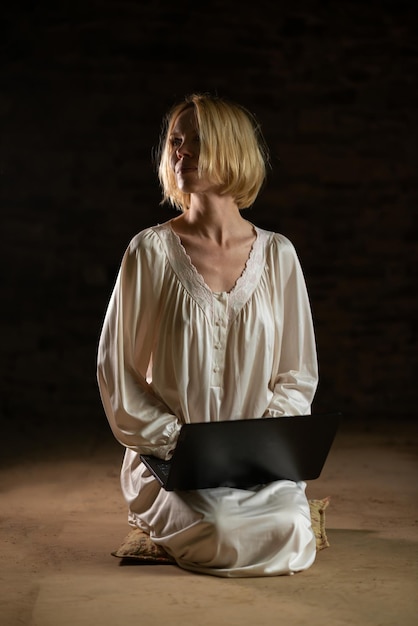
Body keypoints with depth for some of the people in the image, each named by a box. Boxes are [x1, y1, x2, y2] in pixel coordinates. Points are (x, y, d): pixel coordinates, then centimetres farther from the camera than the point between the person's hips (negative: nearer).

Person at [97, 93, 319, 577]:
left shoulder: (277, 254, 4)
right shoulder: (151, 251, -3)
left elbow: (298, 371, 9)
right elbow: (117, 370, -2)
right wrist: (175, 442, -12)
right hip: (169, 461, -2)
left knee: (291, 541, -23)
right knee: (224, 541, -28)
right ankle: (164, 519, 9)